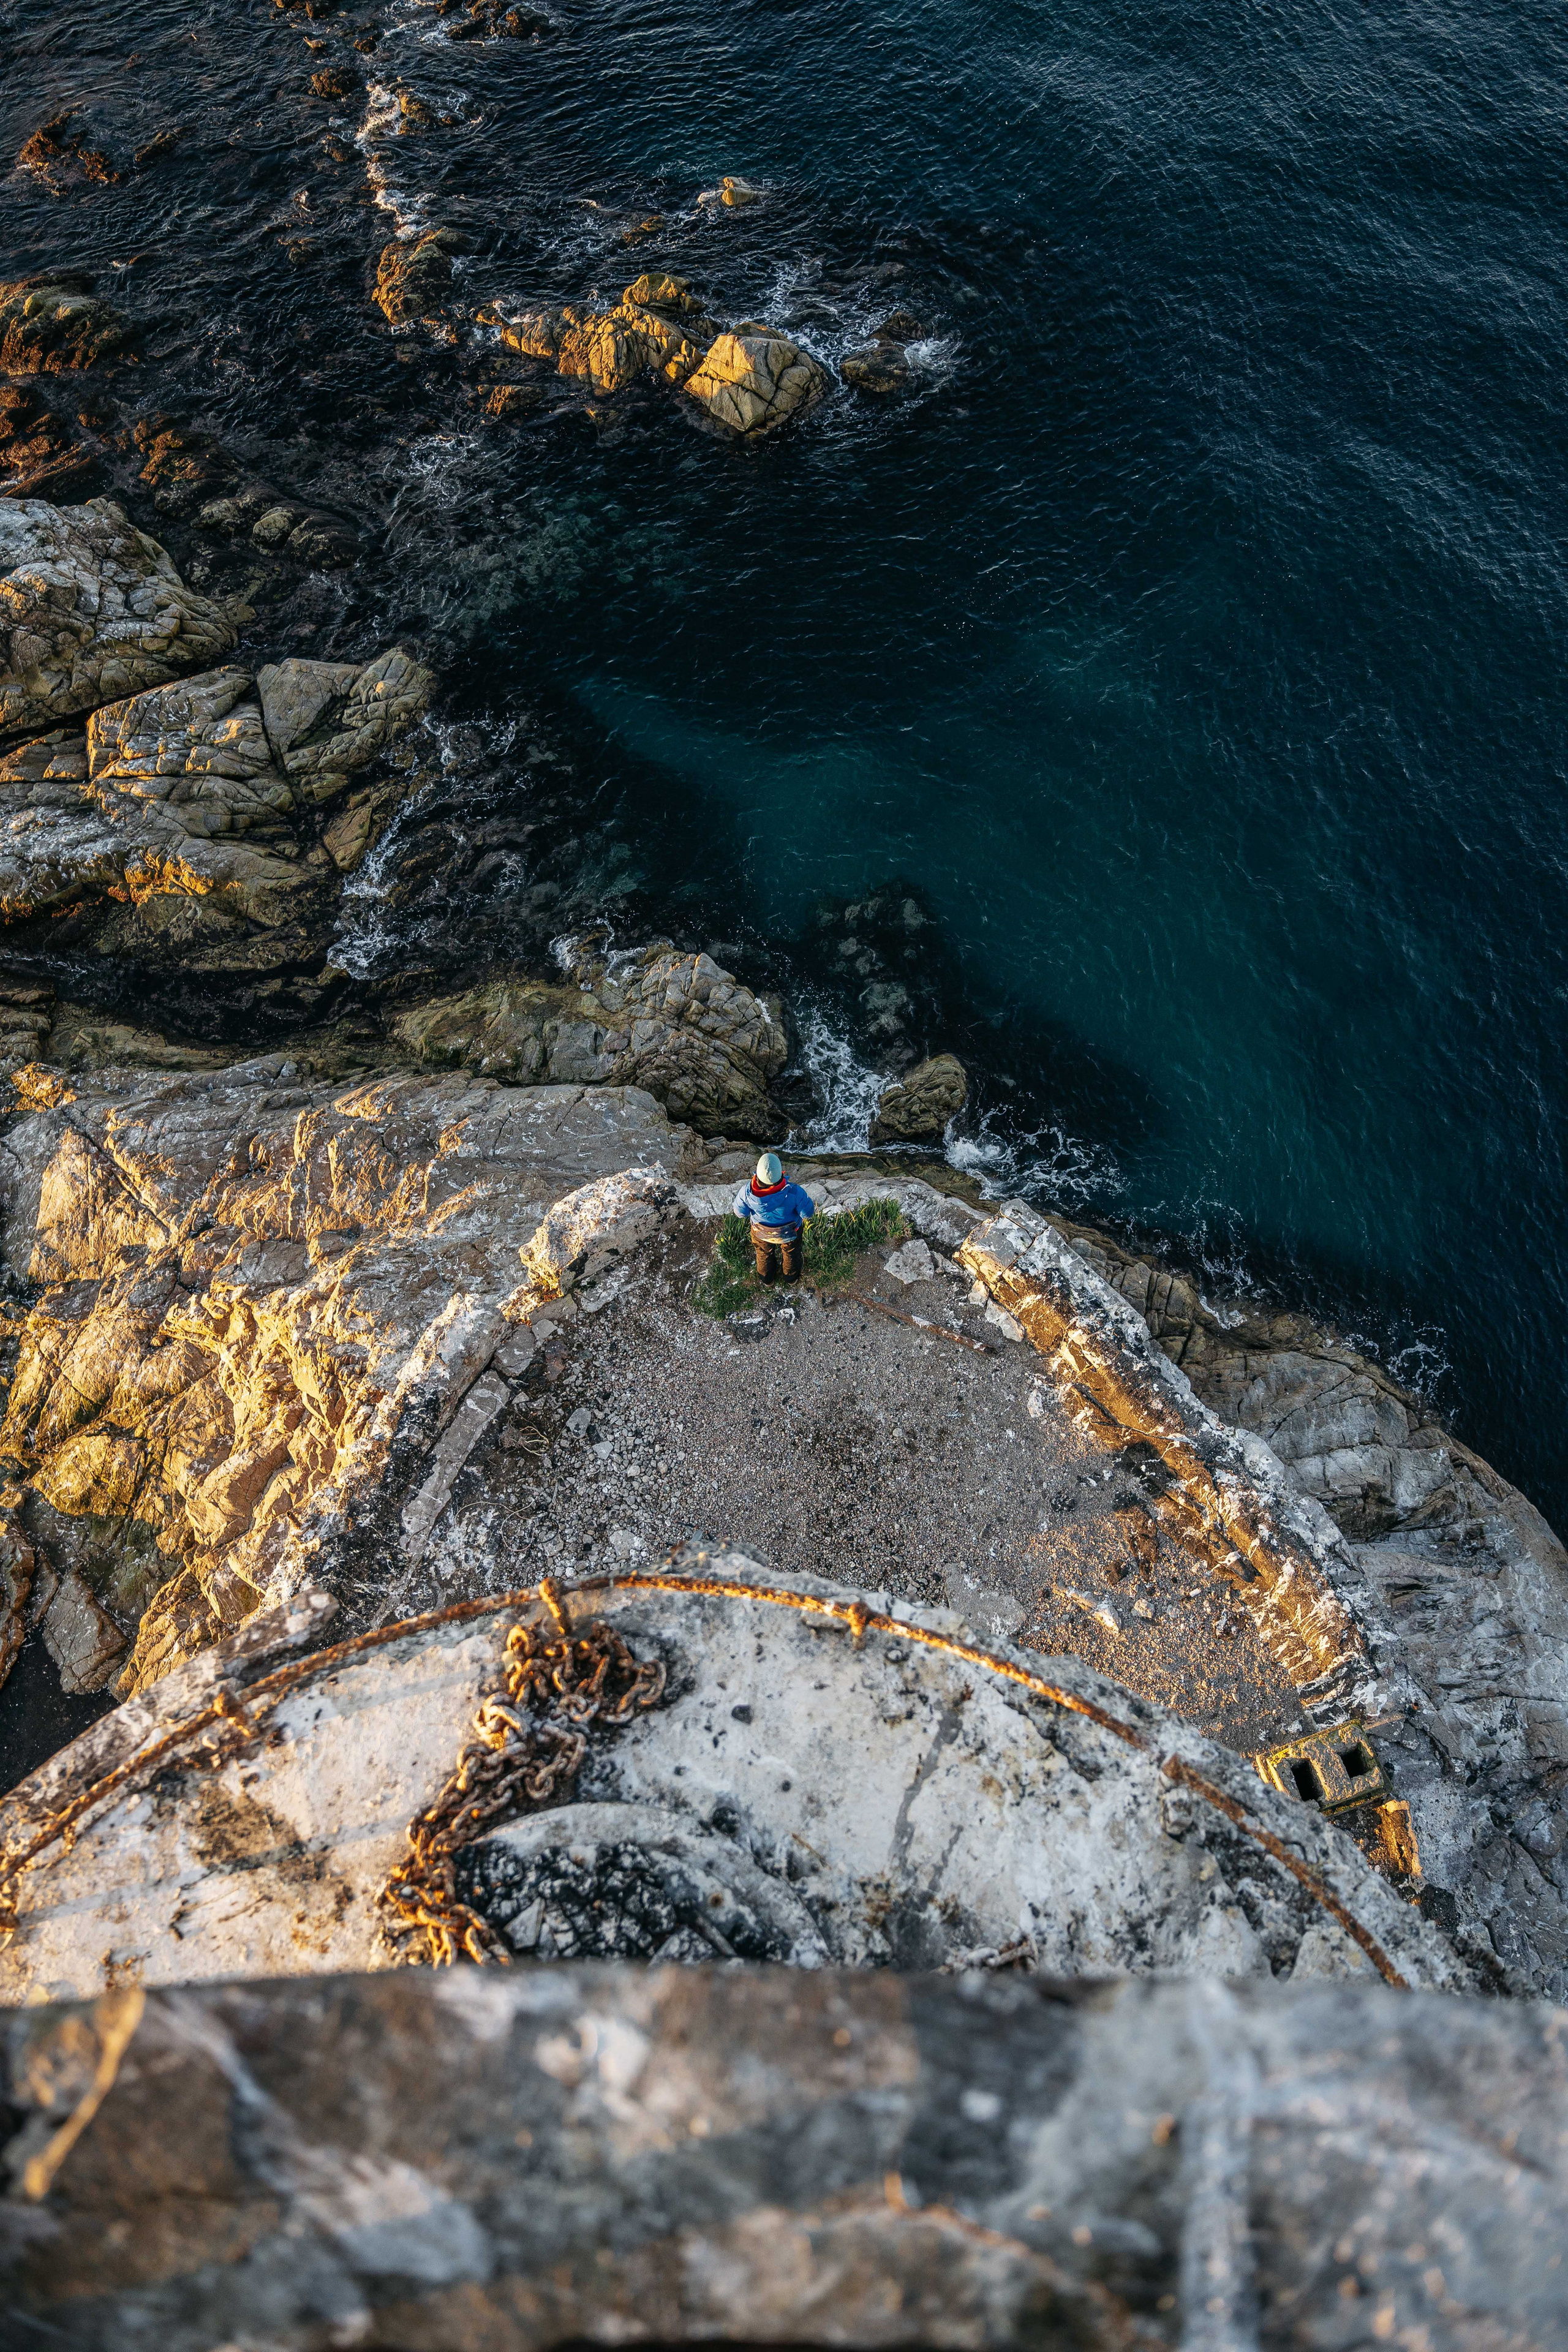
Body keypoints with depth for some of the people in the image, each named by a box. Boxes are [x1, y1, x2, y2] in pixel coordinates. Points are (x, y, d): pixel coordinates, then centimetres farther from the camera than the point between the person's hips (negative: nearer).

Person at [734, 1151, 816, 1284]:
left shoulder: (747, 1191, -39)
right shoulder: (794, 1192, -43)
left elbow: (740, 1212, -18)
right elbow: (808, 1212, -24)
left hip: (761, 1233, 1)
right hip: (789, 1233, -1)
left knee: (764, 1253, 35)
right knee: (791, 1253, 34)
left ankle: (767, 1278, 63)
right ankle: (791, 1277, 63)